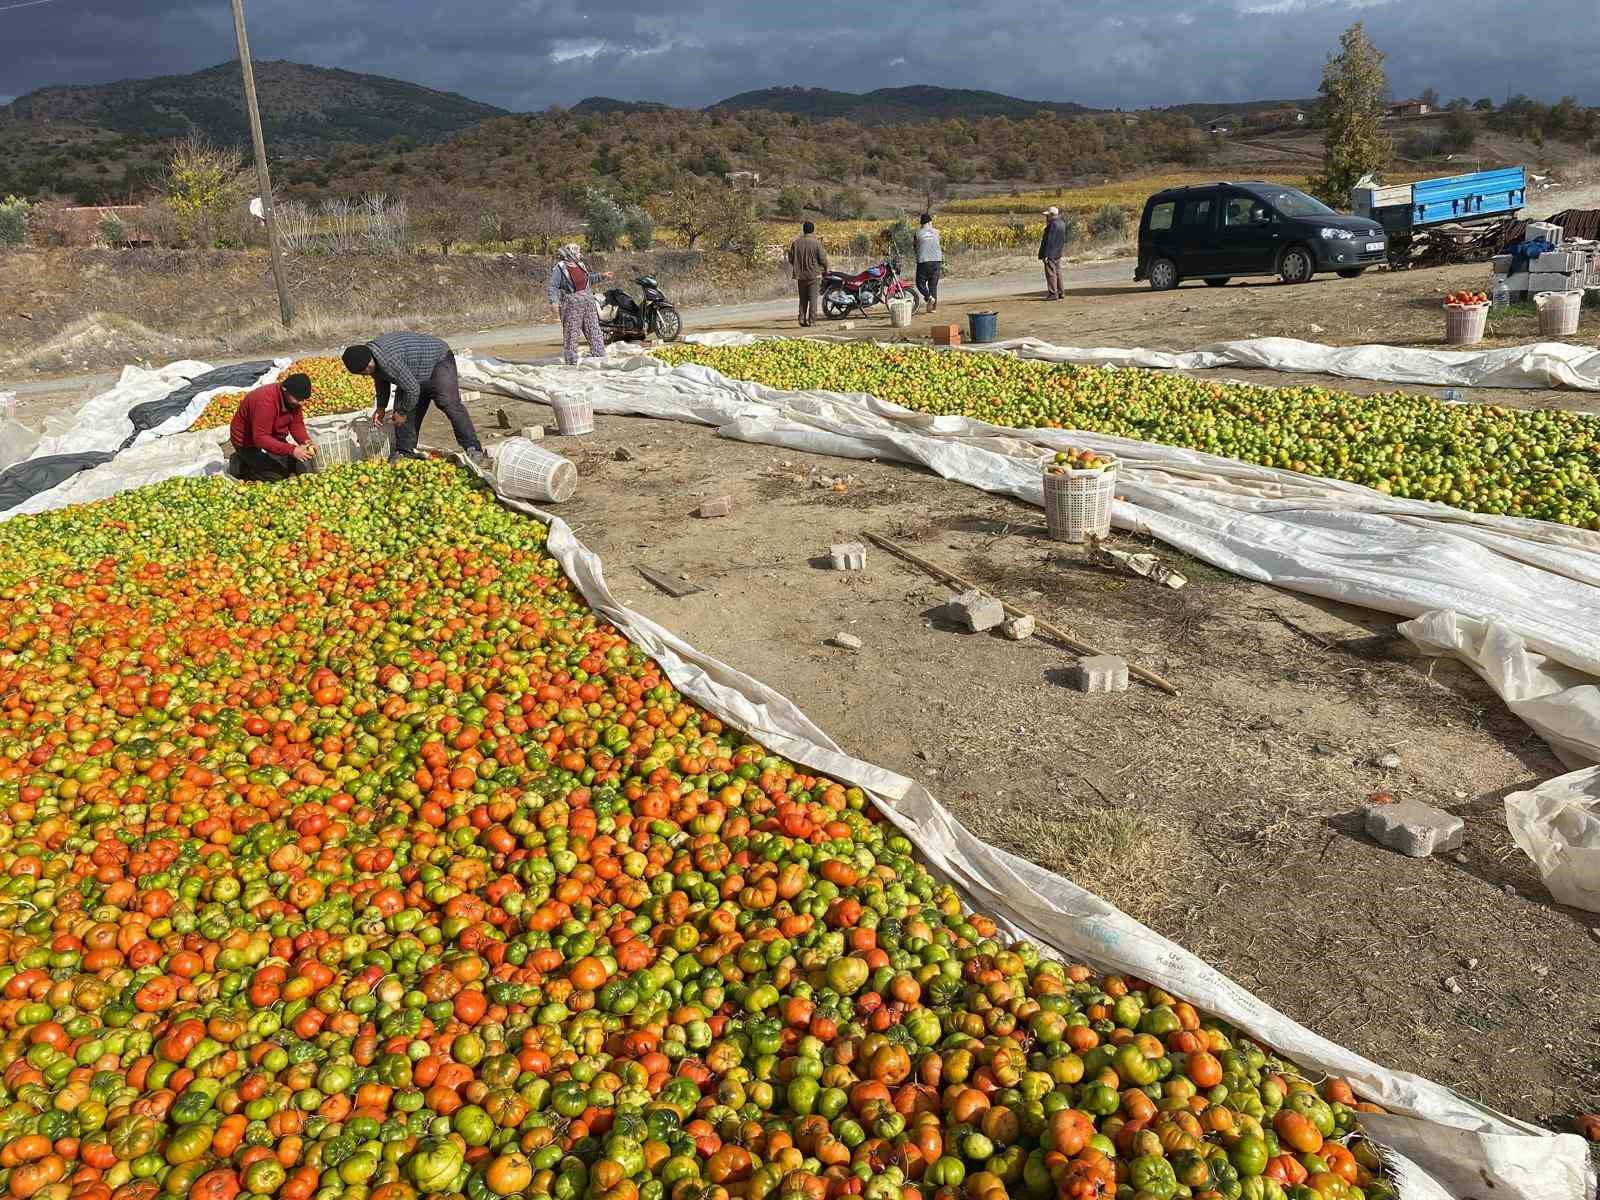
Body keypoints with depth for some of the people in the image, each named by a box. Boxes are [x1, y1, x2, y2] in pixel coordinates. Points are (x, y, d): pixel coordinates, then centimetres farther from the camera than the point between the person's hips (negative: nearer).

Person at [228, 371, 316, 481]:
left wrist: (306, 442, -25)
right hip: (248, 441, -8)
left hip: (273, 437, 8)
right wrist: (292, 450, -42)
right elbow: (260, 438, -36)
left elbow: (296, 423, -4)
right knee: (278, 475, -20)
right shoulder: (266, 401, -36)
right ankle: (240, 465, 3)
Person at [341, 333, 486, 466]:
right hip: (415, 374, 10)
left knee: (449, 403, -25)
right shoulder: (368, 356, -7)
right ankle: (405, 452, 12)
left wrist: (402, 413, -16)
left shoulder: (389, 361, -38)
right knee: (402, 408, 2)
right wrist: (381, 407, 10)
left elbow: (412, 389, -31)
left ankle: (473, 450, -29)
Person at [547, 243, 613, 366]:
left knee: (595, 332, 8)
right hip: (571, 305, -7)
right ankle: (571, 364, 1)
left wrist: (602, 276, 29)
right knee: (571, 336, -3)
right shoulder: (559, 268, -8)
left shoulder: (580, 265, 13)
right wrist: (553, 302, -25)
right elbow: (552, 287, -13)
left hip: (588, 301, 7)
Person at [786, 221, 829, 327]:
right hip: (814, 274, -3)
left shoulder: (795, 243, 1)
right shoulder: (816, 243, -9)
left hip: (800, 275, 3)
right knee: (813, 298, 1)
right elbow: (823, 259, -8)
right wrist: (826, 270, 9)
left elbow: (791, 259, 5)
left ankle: (802, 319, 6)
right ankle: (812, 320, -4)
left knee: (803, 299, 12)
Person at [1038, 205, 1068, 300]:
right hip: (1058, 253, 10)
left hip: (1051, 253, -10)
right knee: (1057, 273, 15)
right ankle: (1060, 293, 19)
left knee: (1051, 273, -6)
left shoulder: (1053, 224, -17)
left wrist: (1046, 254, -21)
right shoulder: (1062, 223, 13)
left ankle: (1053, 293, -6)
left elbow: (1050, 240, -21)